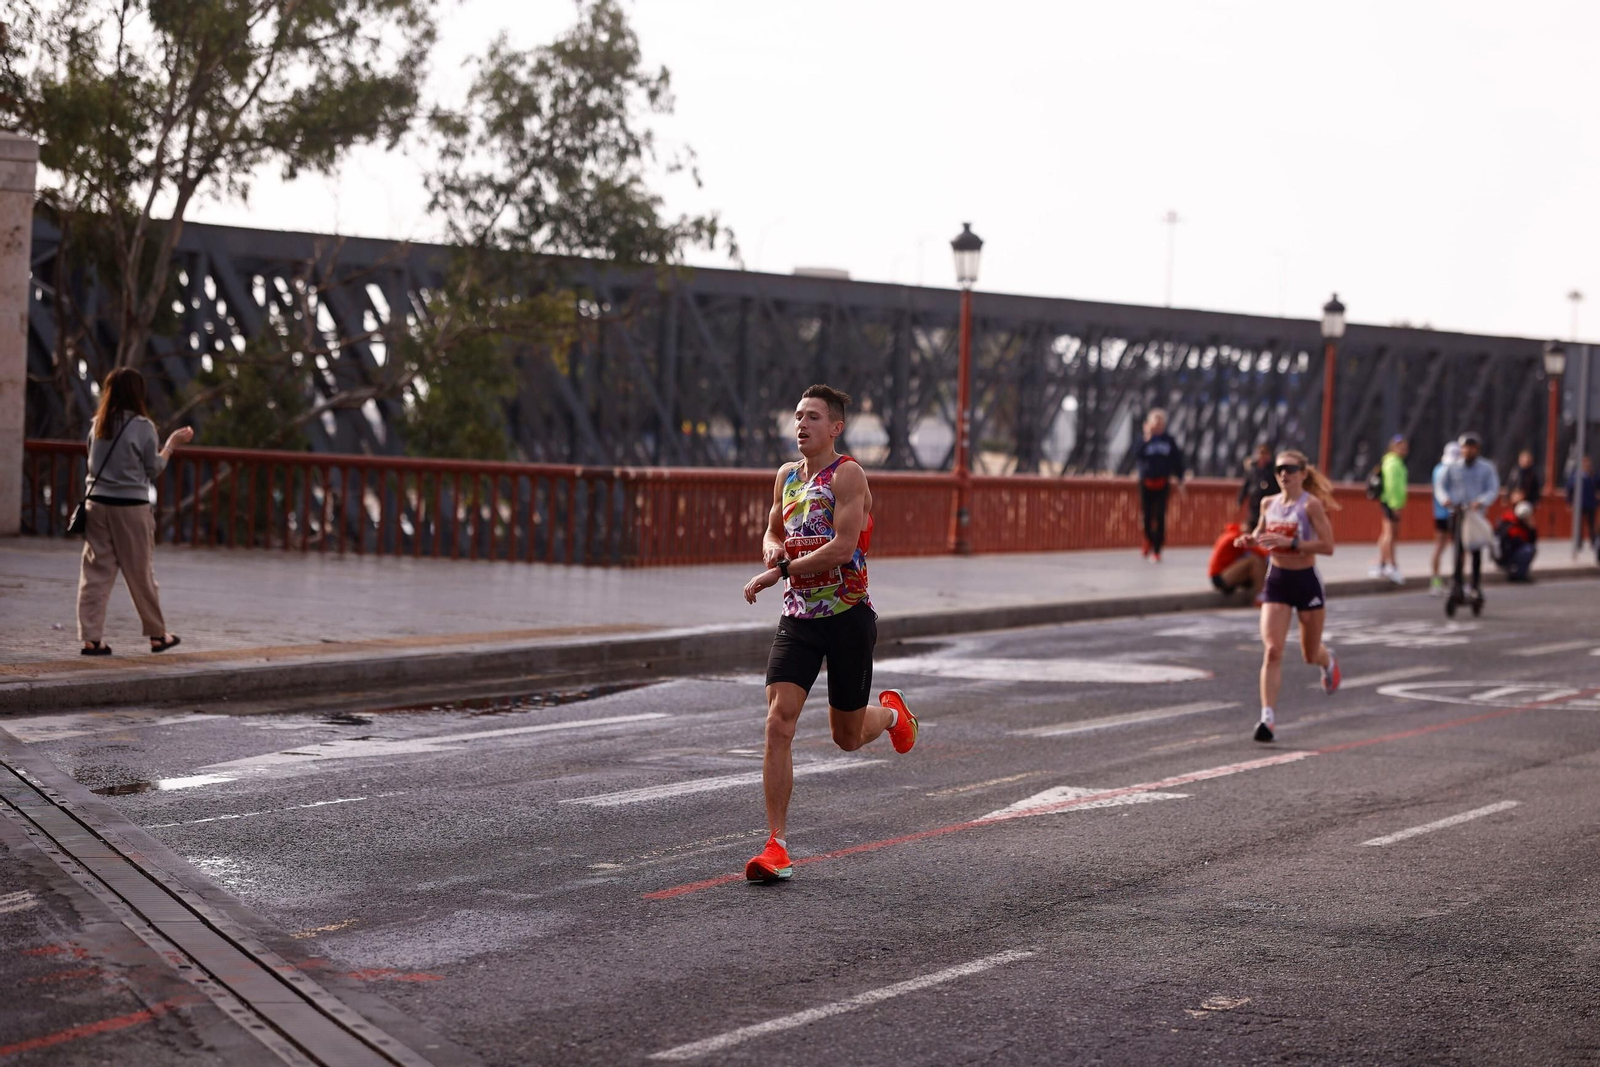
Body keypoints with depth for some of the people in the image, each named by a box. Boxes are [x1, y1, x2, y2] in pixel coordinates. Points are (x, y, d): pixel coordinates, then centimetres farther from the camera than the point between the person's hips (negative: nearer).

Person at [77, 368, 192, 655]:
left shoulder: (98, 425, 5)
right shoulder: (143, 426, -9)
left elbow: (96, 462, 15)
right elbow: (153, 470, -3)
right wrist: (172, 444, 8)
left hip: (97, 503, 4)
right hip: (131, 506, -4)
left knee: (95, 573, 4)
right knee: (141, 573, 7)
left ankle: (91, 637, 0)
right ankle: (157, 634, 19)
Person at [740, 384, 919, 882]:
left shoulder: (847, 474, -11)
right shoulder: (786, 476, 11)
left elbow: (843, 547, -21)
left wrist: (778, 572, -19)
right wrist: (772, 549, 2)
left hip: (847, 616, -5)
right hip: (797, 618, 5)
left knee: (848, 737, 7)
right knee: (779, 723, -13)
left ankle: (890, 713, 45)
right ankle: (777, 845, -11)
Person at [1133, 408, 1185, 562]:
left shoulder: (1169, 440, 2)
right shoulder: (1145, 439, -1)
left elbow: (1177, 459, 8)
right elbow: (1137, 455, -18)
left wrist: (1179, 478, 5)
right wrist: (1147, 439, -23)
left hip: (1162, 484, 0)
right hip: (1146, 482, 0)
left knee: (1160, 517, -5)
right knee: (1147, 515, 7)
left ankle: (1157, 550, -1)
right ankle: (1149, 540, 35)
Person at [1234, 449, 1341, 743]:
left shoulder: (1311, 504, -14)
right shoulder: (1268, 504, 2)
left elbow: (1327, 546, -19)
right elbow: (1261, 533, 19)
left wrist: (1290, 543, -27)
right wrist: (1250, 540, -4)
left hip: (1306, 581, -3)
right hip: (1276, 580, 3)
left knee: (1310, 654, 13)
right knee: (1272, 650, -12)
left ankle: (1328, 661, 51)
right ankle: (1268, 716, -14)